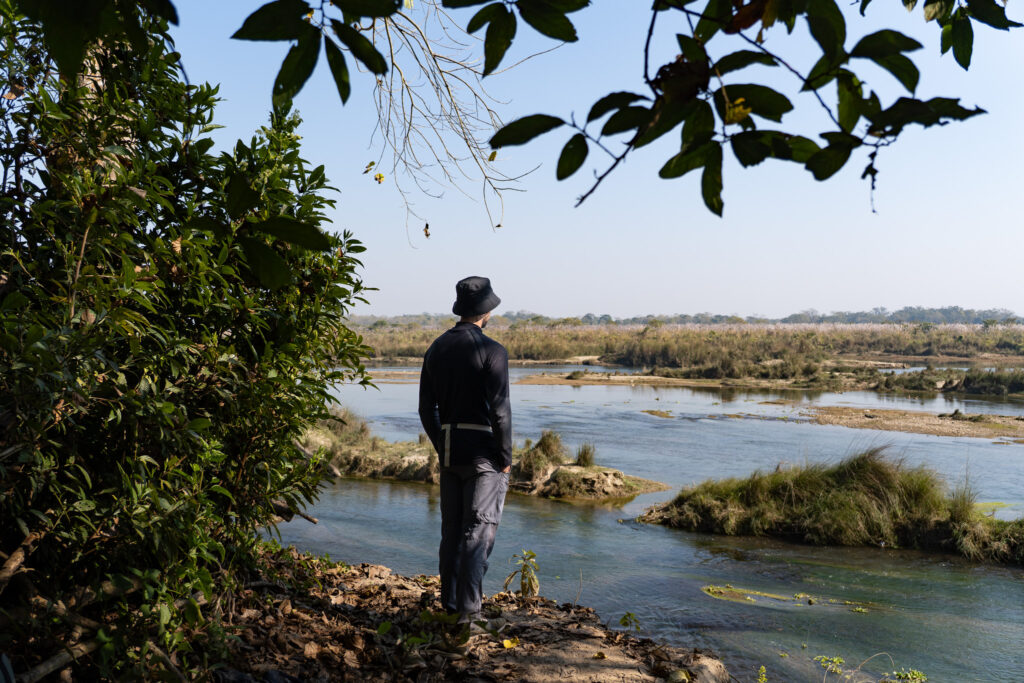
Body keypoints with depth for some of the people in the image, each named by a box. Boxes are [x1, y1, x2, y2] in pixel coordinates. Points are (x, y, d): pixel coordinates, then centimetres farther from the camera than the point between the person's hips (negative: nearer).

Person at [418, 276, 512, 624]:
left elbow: (427, 409, 10)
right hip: (483, 452, -6)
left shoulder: (436, 348, 7)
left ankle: (450, 602, 23)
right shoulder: (492, 351, -14)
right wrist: (505, 457, -7)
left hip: (449, 450, 6)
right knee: (479, 530, 1)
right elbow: (499, 410, -17)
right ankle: (469, 608, 3)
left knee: (451, 529, 14)